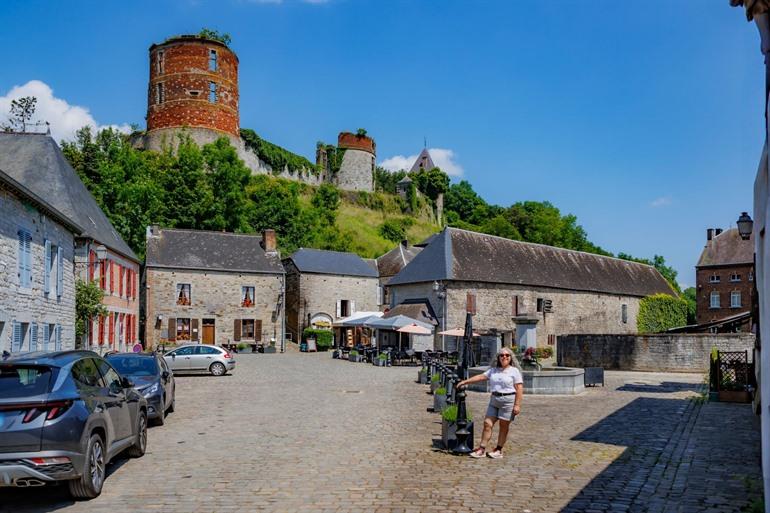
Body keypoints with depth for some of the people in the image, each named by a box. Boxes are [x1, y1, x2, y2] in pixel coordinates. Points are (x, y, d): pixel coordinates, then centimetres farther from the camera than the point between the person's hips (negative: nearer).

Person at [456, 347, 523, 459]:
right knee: (487, 423, 0)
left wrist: (517, 405, -15)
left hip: (508, 400, -5)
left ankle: (499, 450, 13)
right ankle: (482, 449, 3)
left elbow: (519, 389, -8)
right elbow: (481, 377, 12)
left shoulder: (514, 371, -3)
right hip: (494, 400, 5)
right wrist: (465, 381, 6)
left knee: (504, 426, 2)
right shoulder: (493, 370, 13)